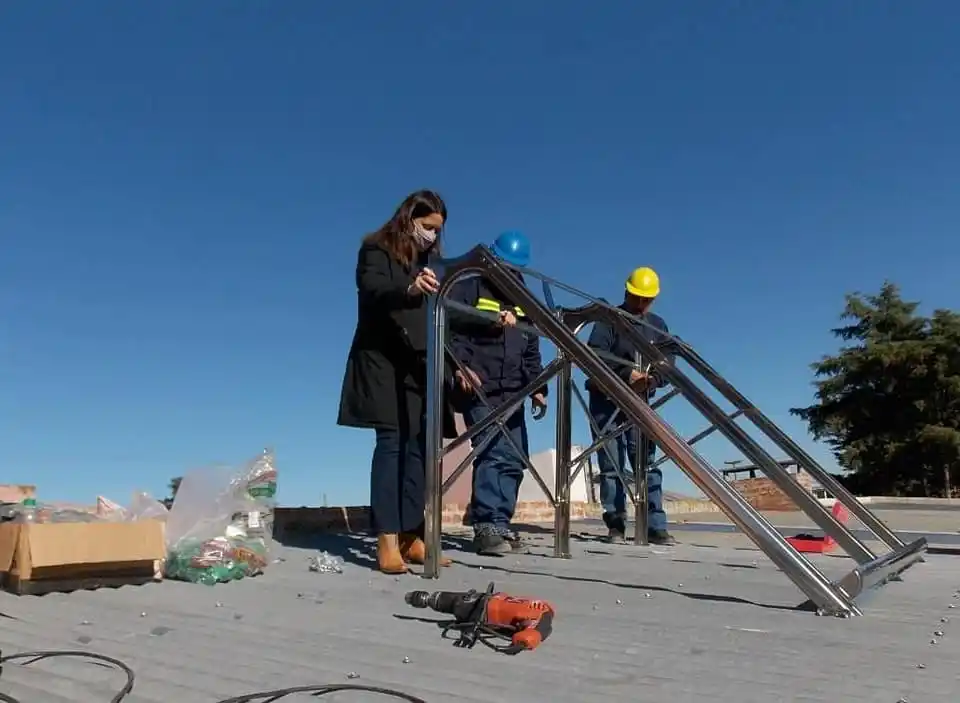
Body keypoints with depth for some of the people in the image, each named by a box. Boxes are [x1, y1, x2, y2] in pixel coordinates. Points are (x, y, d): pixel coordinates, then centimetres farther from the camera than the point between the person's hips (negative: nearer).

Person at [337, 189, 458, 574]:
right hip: (385, 363, -6)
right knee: (392, 444, -14)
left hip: (421, 365, 6)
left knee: (419, 447, -2)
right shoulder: (377, 250, 1)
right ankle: (387, 542, -15)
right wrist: (410, 289, -40)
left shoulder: (429, 260, 20)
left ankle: (410, 537, 1)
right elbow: (373, 292, -19)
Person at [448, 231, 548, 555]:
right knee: (495, 454, -17)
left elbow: (531, 352, 24)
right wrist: (459, 366, -23)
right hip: (480, 391, -7)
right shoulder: (467, 290, 3)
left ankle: (496, 523, 11)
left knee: (515, 460, 3)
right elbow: (448, 329, -9)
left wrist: (537, 388, 14)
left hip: (512, 395, 7)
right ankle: (488, 526, -13)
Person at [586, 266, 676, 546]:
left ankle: (656, 527, -3)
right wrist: (626, 374, -26)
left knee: (648, 463, -4)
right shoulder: (609, 319, 0)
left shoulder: (658, 326, 13)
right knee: (611, 465, -1)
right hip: (607, 401, -3)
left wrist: (653, 379, -16)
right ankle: (616, 526, 4)